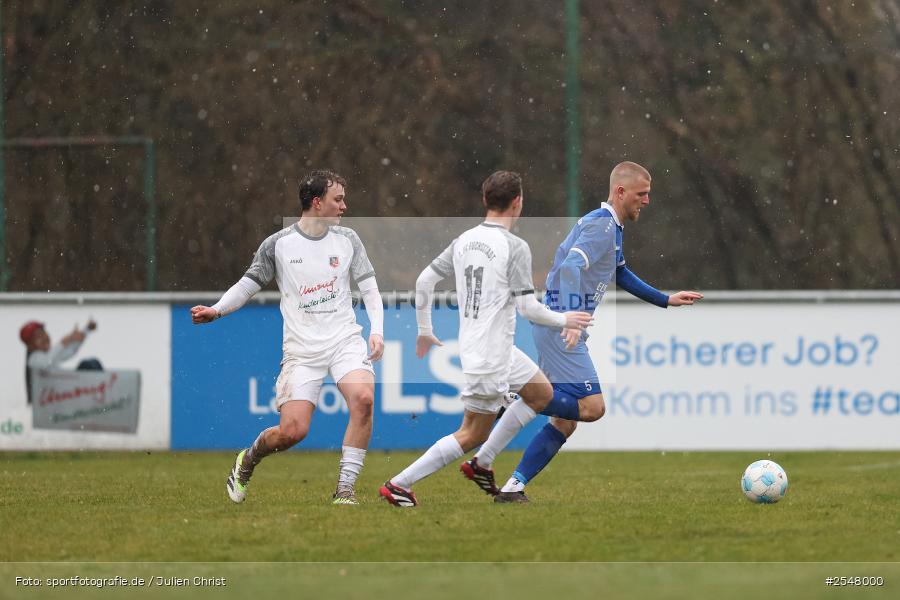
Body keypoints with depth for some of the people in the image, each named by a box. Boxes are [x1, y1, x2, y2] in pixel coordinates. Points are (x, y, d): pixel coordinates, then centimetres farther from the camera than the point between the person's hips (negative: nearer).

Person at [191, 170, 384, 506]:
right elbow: (249, 284, 9)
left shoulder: (347, 239, 7)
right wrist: (217, 310, -7)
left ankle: (345, 490, -17)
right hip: (301, 349, -2)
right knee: (293, 430, -14)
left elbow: (369, 288, 9)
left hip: (345, 340, 2)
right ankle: (248, 461, 21)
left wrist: (377, 331, -5)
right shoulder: (277, 245, 0)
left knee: (363, 398, -28)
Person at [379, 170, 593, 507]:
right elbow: (528, 307, -17)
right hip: (491, 356, -9)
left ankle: (482, 464, 21)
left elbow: (424, 281, 8)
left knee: (541, 394, 22)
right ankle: (398, 485, -3)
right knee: (472, 434, -2)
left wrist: (424, 331, 20)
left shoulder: (464, 240, 6)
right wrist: (563, 320, 0)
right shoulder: (515, 247, -16)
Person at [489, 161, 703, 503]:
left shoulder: (612, 227, 19)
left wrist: (666, 301, 37)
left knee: (565, 422, 9)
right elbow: (571, 267, -28)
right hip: (559, 329, -10)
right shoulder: (602, 225, -13)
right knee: (592, 406, -18)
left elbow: (621, 276, 36)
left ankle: (513, 487, 6)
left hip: (560, 326, 10)